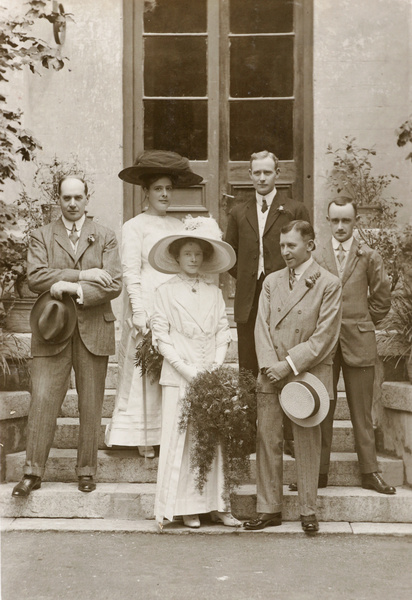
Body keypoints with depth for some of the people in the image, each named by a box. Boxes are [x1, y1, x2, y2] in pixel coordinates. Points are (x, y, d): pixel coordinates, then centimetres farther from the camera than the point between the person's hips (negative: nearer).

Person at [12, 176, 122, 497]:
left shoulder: (105, 237, 11)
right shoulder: (41, 236, 11)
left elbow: (114, 284, -2)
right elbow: (35, 277, -5)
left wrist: (73, 288, -13)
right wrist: (82, 275, -12)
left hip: (93, 330, 0)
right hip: (53, 330, 0)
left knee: (91, 406, 4)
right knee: (42, 401, -5)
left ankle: (87, 471, 14)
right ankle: (33, 472, 0)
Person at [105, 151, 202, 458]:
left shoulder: (180, 225, 16)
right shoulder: (134, 226, 2)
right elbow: (130, 273, -4)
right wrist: (138, 312, -13)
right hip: (147, 303, -4)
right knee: (145, 371, -1)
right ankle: (145, 438, 7)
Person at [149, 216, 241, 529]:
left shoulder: (215, 293, 11)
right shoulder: (165, 292, 3)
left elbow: (224, 332, 9)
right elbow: (161, 336, -2)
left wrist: (216, 366, -6)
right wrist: (186, 369, -10)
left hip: (211, 376, 2)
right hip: (178, 376, -2)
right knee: (181, 438, -1)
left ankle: (216, 503, 9)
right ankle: (187, 506, 6)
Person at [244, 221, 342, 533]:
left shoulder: (329, 284, -3)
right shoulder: (272, 281, 12)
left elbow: (325, 335, -8)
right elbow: (262, 326, 6)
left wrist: (290, 365, -13)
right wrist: (270, 365, -8)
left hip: (308, 373, -4)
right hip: (272, 375, 4)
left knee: (308, 443, 3)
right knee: (267, 440, 3)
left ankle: (308, 510, 14)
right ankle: (269, 508, 12)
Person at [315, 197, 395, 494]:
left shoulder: (369, 256, 5)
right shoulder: (315, 256, 5)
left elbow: (382, 299, 10)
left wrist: (362, 324, 8)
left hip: (359, 343, 0)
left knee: (362, 412, 5)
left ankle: (370, 472, 12)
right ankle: (319, 472, 9)